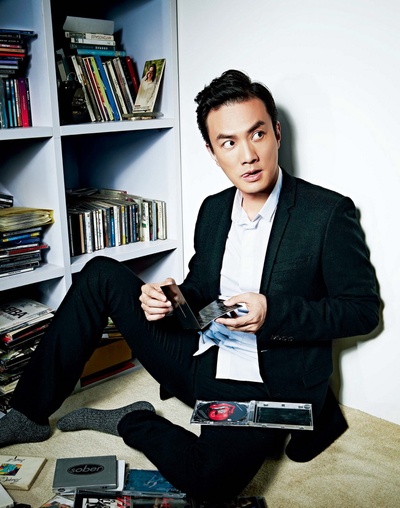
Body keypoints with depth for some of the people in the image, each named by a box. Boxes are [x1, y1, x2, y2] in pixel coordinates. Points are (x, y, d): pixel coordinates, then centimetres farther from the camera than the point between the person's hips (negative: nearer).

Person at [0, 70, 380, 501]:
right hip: (198, 363, 6)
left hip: (266, 387, -5)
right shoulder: (213, 210, 6)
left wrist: (273, 313, -23)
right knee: (102, 275, -3)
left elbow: (363, 308, -9)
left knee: (208, 478, -35)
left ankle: (130, 422, -3)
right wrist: (169, 299, -9)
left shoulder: (329, 213, -12)